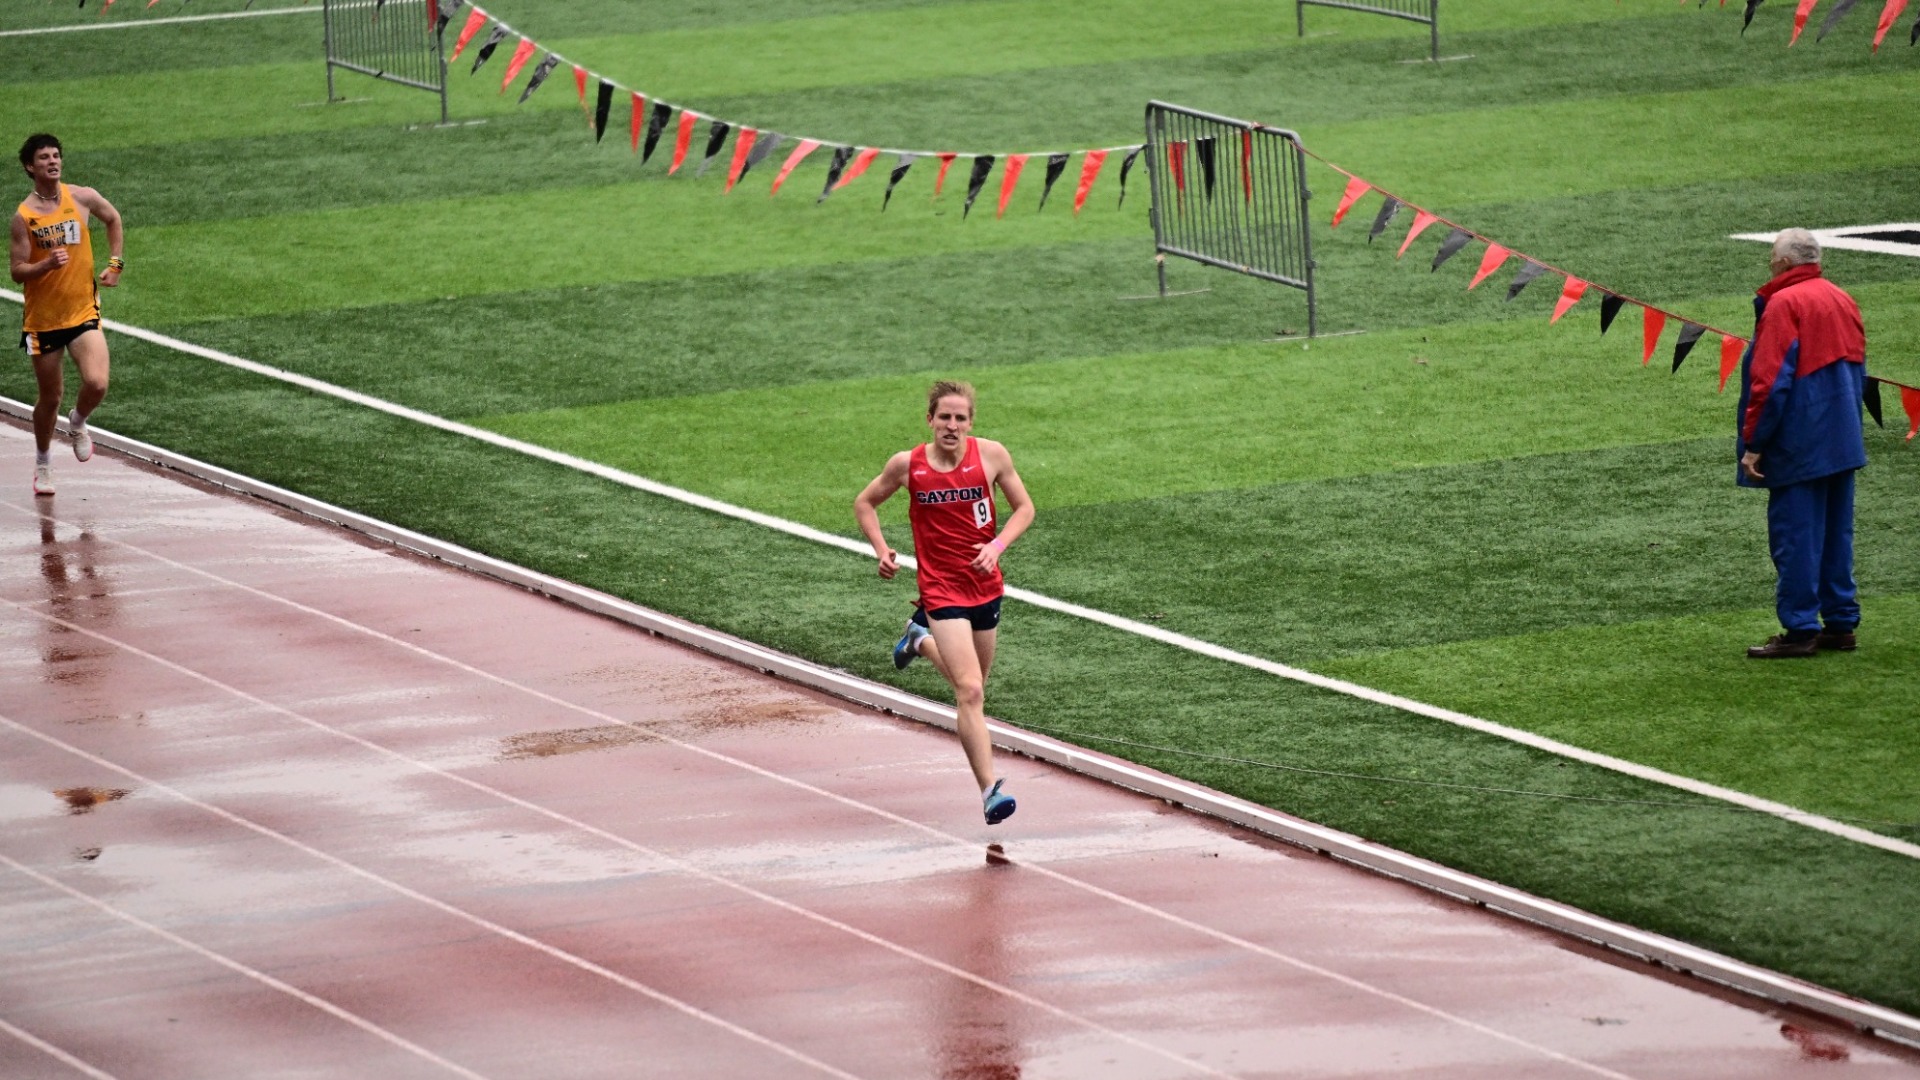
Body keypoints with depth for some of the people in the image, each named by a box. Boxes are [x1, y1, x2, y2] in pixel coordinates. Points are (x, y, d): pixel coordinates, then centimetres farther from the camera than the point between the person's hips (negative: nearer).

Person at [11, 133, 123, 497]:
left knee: (96, 383, -19)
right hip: (42, 317, -1)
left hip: (83, 312, 1)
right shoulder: (24, 216, -10)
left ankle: (78, 424, 16)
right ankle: (43, 464, 34)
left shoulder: (83, 198, -4)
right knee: (50, 397, 9)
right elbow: (17, 271, -9)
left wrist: (115, 264, 10)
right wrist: (46, 265, -27)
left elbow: (113, 220, 18)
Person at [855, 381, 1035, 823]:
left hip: (986, 585, 4)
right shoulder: (907, 465, -9)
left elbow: (1024, 507, 4)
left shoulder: (991, 455, -7)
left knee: (972, 684, 22)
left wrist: (997, 545, -13)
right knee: (970, 692, -17)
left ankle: (920, 639, 50)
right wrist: (882, 550, -7)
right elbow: (865, 503, 8)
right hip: (942, 589, -4)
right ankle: (989, 790, -17)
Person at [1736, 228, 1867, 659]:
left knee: (1795, 534, -4)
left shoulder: (1783, 304, -14)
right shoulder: (1842, 301, 12)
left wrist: (1753, 443, -15)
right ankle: (1840, 623, 17)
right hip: (1842, 441, 8)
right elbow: (1857, 373, 18)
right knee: (1835, 531, 14)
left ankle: (1800, 628, -4)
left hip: (1799, 445, -8)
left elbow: (1770, 381, -18)